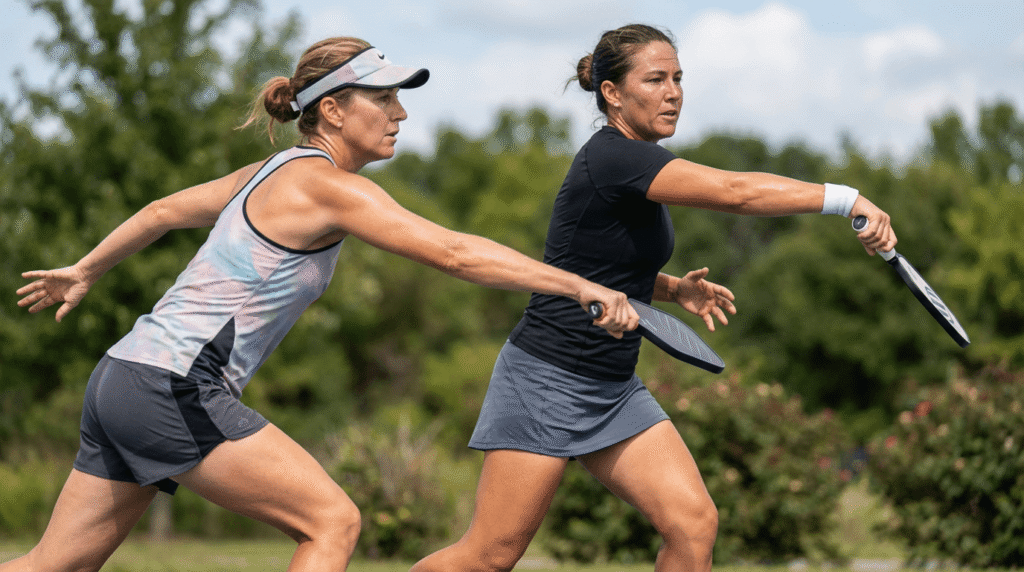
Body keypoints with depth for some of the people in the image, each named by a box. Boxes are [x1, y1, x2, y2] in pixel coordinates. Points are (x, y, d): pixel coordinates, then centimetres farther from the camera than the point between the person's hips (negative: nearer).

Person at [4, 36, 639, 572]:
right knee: (334, 521, -9)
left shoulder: (272, 174, 15)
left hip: (120, 378, 10)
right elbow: (454, 252, -20)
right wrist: (579, 285, -19)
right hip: (172, 387, -10)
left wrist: (85, 272, 43)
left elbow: (164, 210, 28)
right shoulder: (329, 186, -12)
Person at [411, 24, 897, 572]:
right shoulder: (611, 157, -20)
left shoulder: (637, 160, 9)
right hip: (545, 381, -9)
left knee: (695, 524, -5)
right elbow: (735, 191, -32)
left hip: (613, 390, 9)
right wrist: (847, 199, -34)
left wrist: (677, 289, 8)